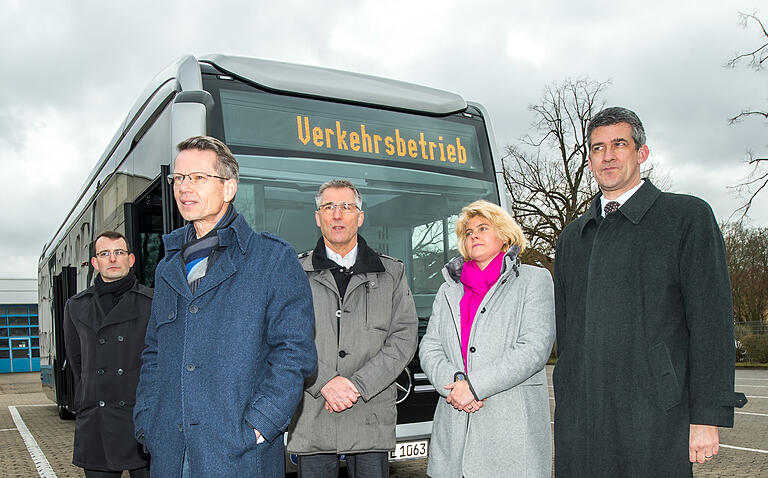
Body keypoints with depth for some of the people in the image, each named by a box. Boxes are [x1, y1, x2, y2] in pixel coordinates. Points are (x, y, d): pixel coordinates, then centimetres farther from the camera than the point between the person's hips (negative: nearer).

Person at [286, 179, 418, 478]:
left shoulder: (391, 273, 9)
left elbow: (404, 338, 1)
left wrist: (357, 384, -10)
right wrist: (324, 383, -14)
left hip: (372, 418, 1)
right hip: (311, 421, 0)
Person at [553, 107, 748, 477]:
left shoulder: (687, 217, 2)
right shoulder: (571, 237, 16)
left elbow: (712, 322, -4)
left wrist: (708, 417, -9)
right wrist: (566, 404, 14)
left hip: (653, 418, -4)